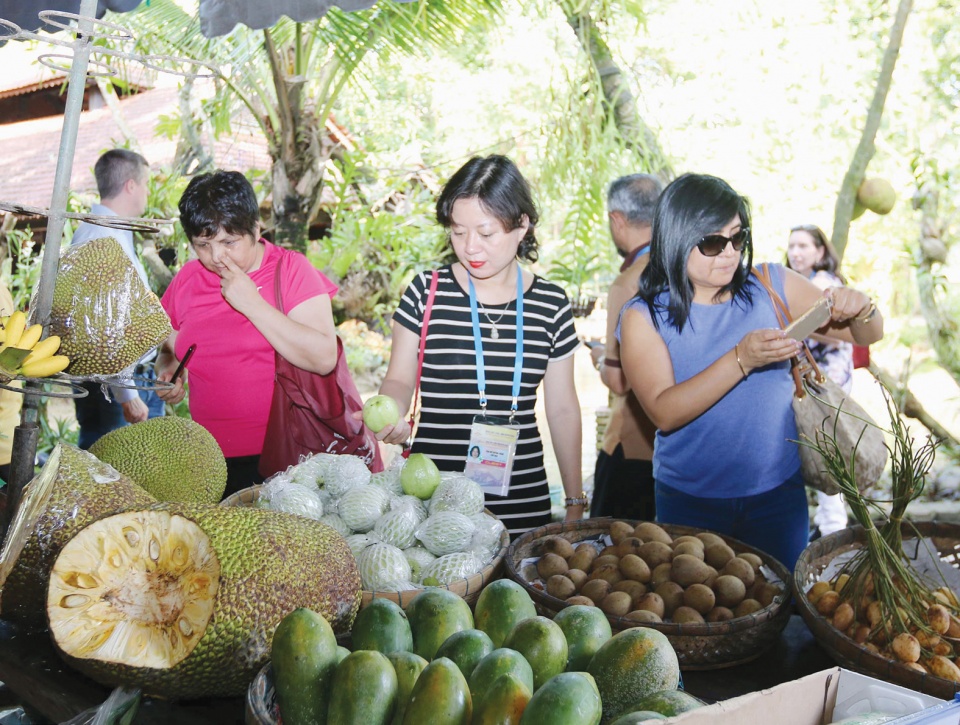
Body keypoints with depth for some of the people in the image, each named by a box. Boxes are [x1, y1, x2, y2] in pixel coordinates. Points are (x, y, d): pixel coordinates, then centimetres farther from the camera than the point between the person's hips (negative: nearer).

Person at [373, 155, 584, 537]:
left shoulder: (551, 303, 3)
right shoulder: (426, 292, -2)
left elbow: (562, 408, 9)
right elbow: (399, 379, 5)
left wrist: (575, 503, 10)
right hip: (433, 490, -1)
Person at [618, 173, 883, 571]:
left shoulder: (773, 288, -2)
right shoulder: (644, 317, -9)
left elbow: (868, 335, 7)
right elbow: (664, 413, -21)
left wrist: (860, 310, -16)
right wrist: (741, 360, -29)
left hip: (778, 493, 2)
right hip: (690, 504, -2)